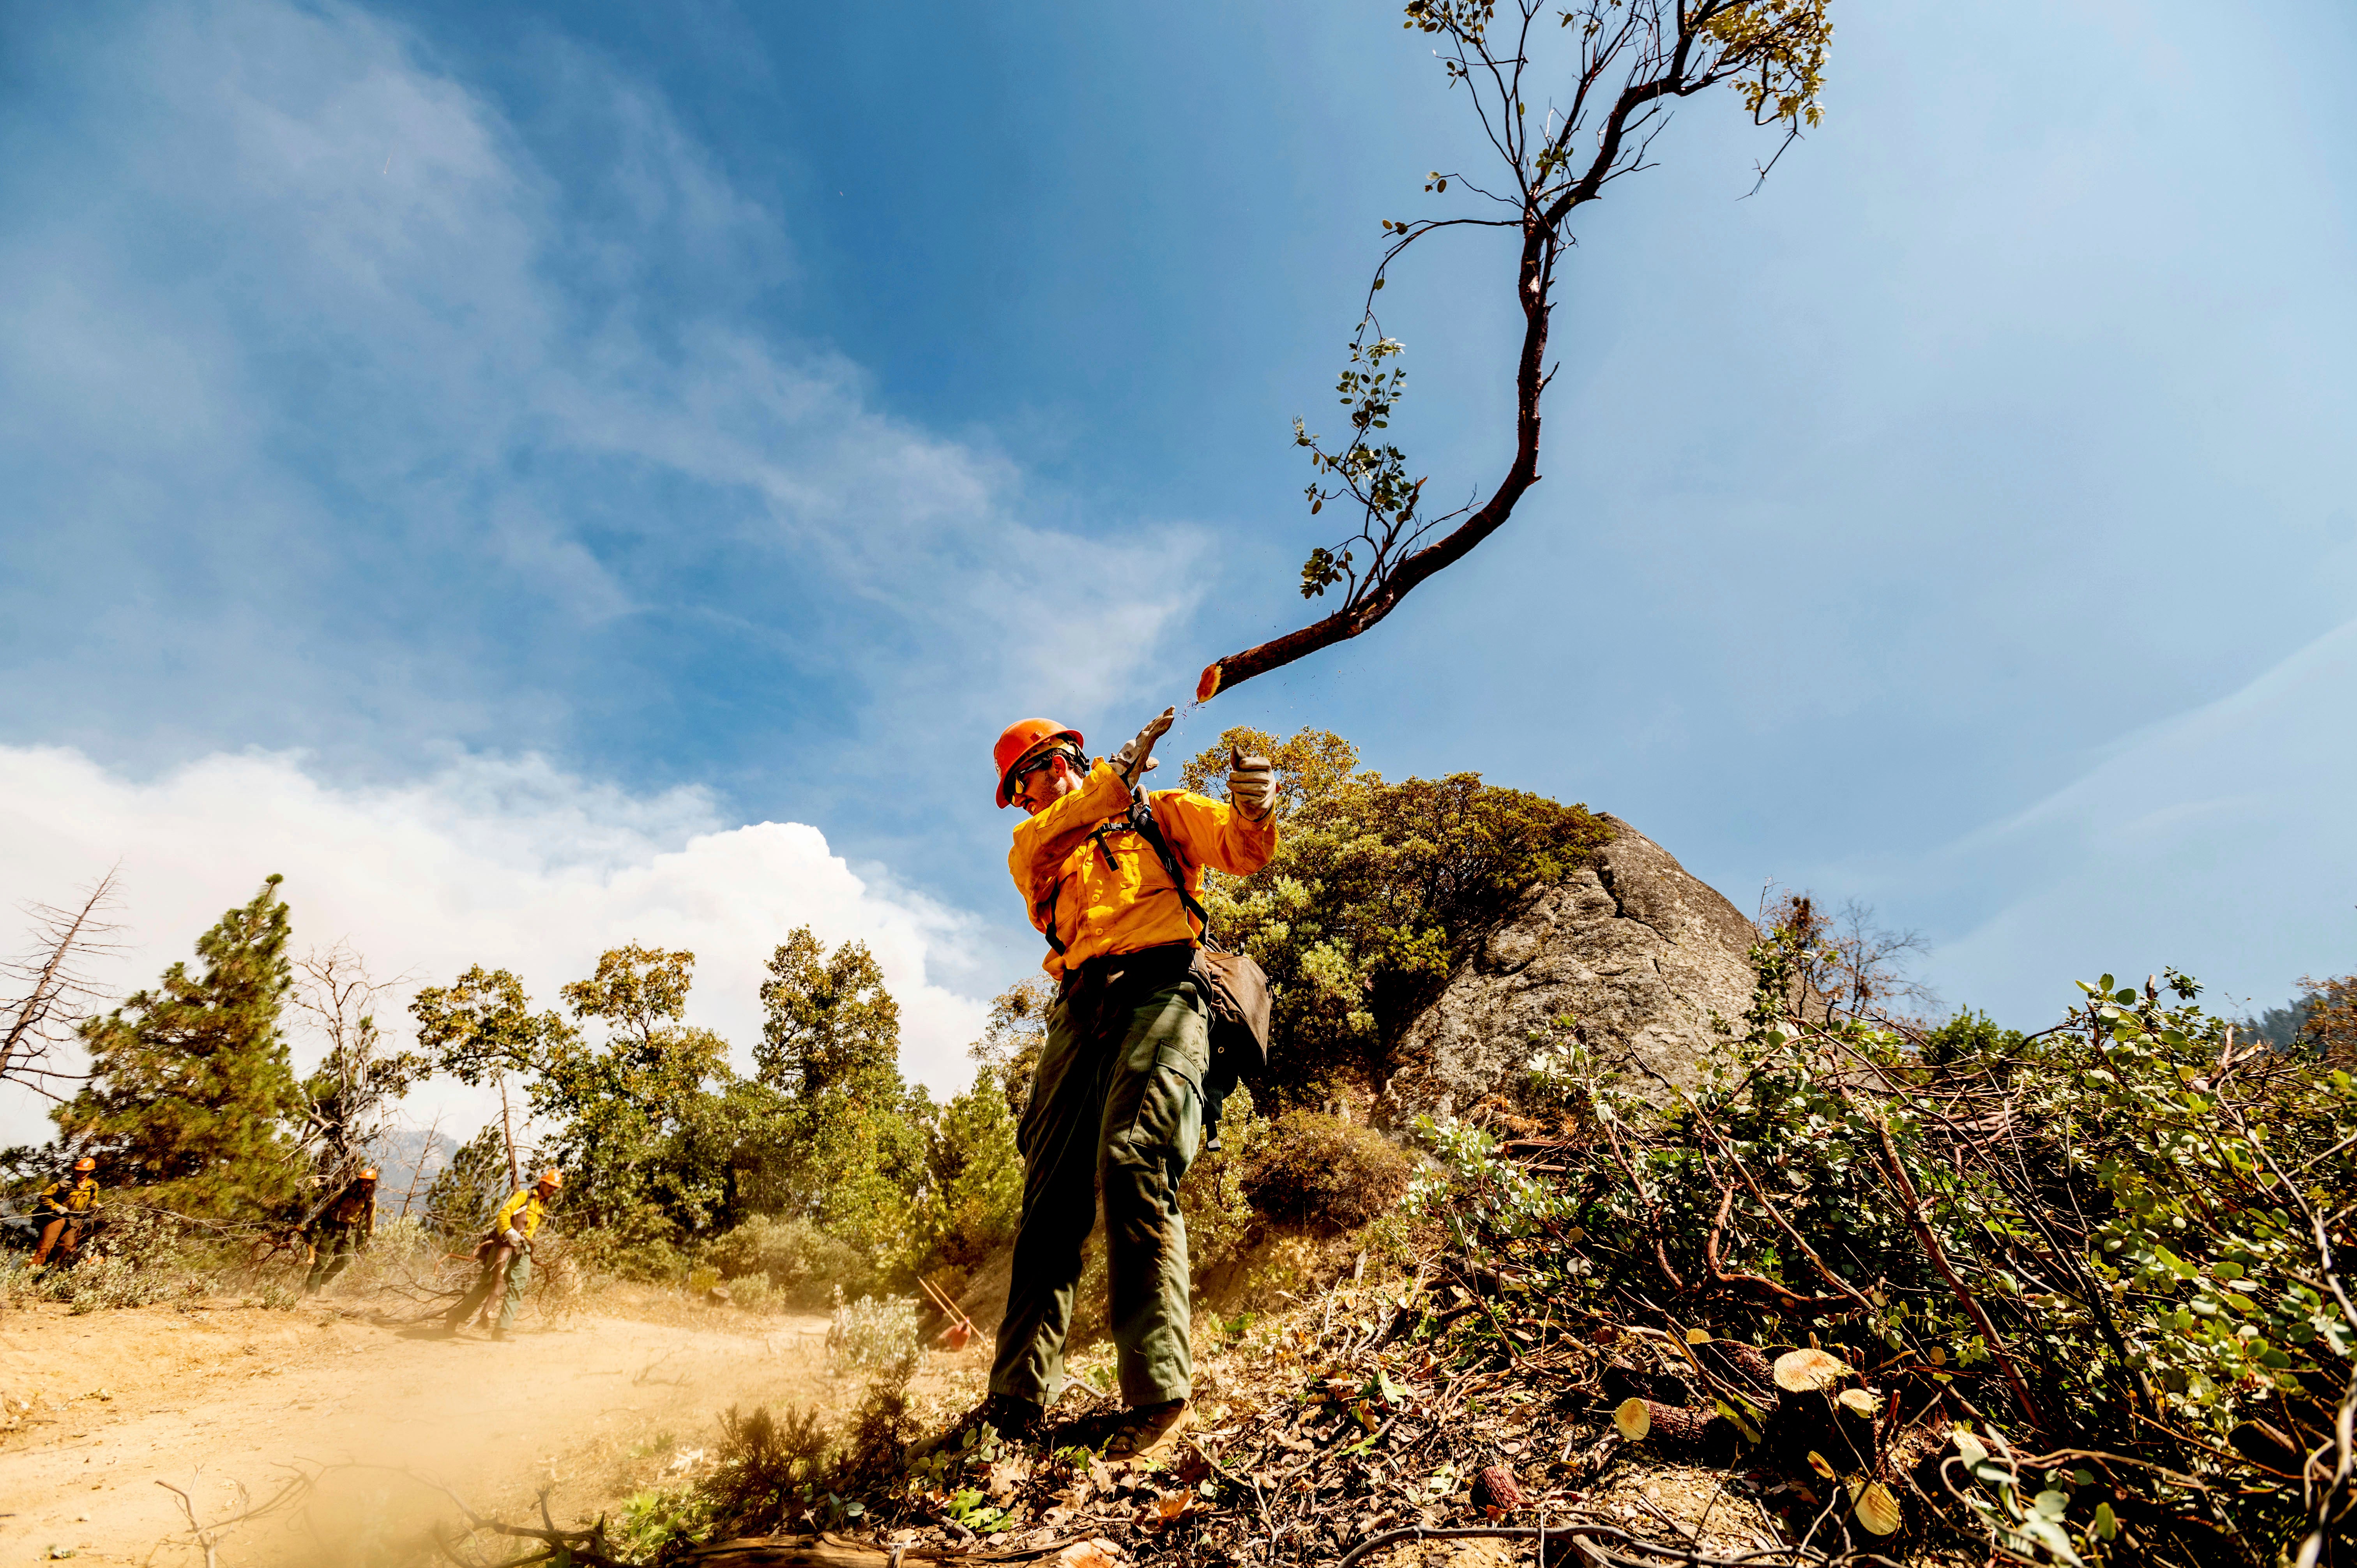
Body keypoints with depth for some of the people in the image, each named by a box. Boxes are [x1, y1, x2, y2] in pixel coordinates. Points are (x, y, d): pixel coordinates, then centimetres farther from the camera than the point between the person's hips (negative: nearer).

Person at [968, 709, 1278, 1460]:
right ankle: (1021, 1394, 7)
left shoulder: (1161, 813, 21)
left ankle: (1158, 1390, -19)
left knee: (1131, 1161, -22)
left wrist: (1254, 810, -17)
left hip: (1160, 990, -4)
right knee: (1050, 1192, -1)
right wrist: (1118, 774, -9)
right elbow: (1042, 842, 1)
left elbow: (1242, 852, 7)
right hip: (1081, 1011, 4)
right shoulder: (1032, 847, 27)